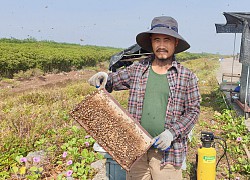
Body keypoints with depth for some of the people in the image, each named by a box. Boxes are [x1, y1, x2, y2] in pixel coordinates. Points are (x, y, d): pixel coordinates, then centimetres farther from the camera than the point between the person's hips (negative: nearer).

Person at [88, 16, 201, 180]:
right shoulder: (137, 69, 4)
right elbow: (112, 81, 14)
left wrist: (172, 132, -13)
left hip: (167, 151, -2)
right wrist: (104, 77, -9)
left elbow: (193, 111, 0)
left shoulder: (187, 76, -1)